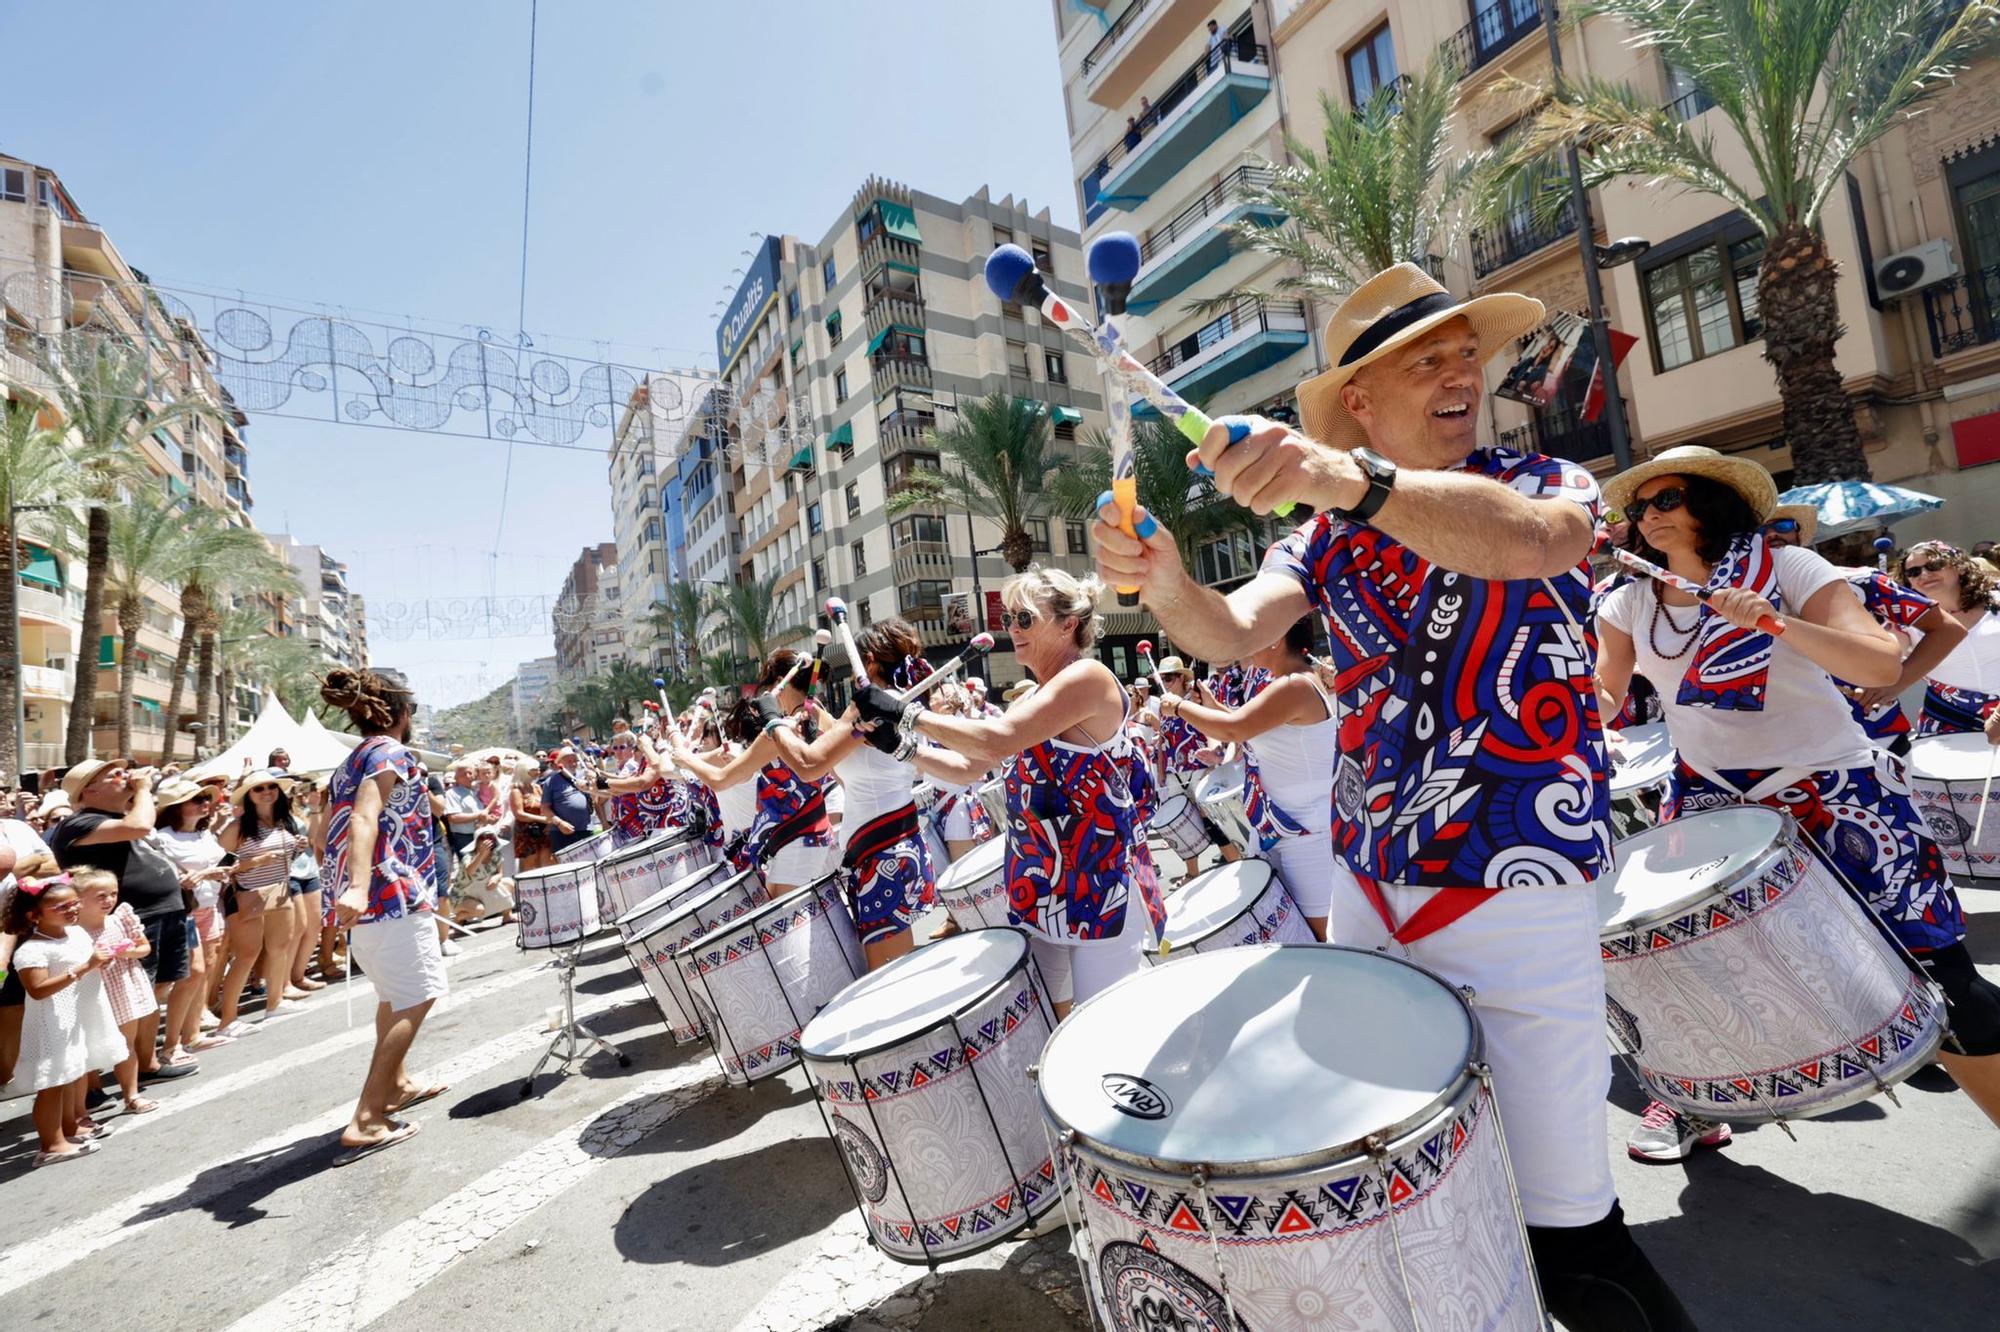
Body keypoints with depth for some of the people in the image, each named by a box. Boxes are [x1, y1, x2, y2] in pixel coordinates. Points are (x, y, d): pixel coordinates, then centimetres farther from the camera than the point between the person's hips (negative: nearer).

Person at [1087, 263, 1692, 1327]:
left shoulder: (1545, 484, -2)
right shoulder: (1330, 538, 6)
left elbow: (1532, 540, -27)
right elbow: (1233, 632, -9)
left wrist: (1355, 481, -43)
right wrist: (1165, 583, -31)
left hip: (1517, 887, -3)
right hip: (1367, 885, 4)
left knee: (1562, 1199, 4)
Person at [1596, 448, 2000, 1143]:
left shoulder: (1786, 568, -10)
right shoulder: (1630, 603, 1)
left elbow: (1885, 664, -20)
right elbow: (1603, 696, 6)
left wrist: (1777, 623, -34)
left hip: (1832, 789, -3)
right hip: (1709, 798, 3)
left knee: (1927, 963, -2)